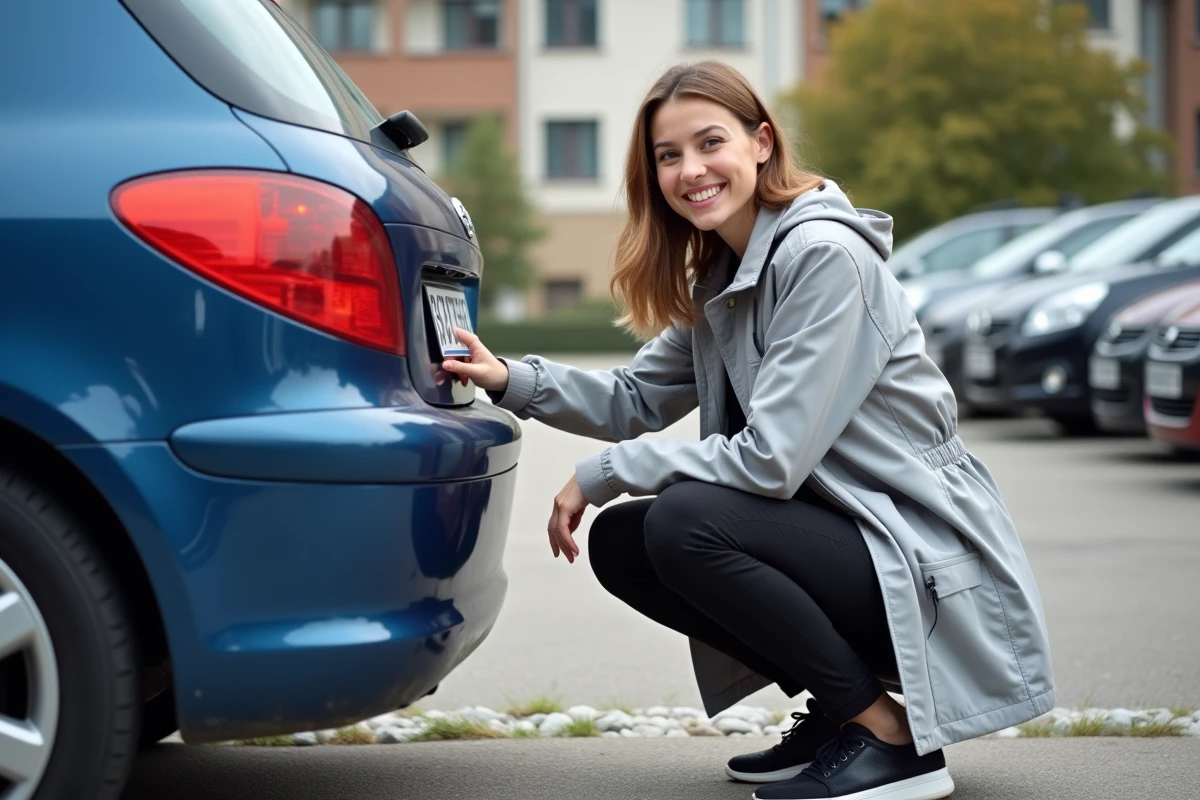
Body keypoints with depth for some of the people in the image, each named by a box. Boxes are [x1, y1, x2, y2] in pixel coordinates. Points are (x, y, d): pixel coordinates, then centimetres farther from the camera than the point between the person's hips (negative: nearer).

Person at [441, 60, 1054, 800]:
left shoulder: (826, 256, -19)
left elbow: (771, 458, -24)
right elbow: (638, 399, 14)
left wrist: (600, 474, -16)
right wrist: (512, 380, -1)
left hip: (930, 565, -9)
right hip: (844, 534, 9)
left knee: (684, 522, -26)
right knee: (619, 543, 1)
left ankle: (889, 738, -12)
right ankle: (838, 710, 10)